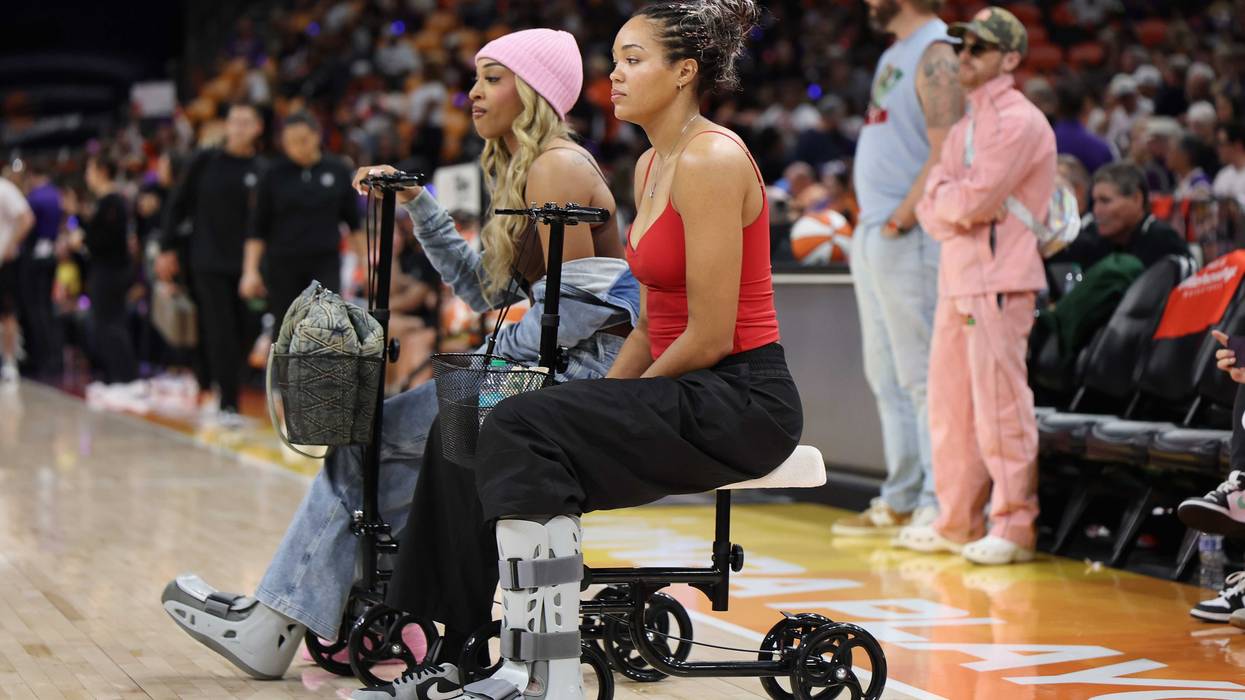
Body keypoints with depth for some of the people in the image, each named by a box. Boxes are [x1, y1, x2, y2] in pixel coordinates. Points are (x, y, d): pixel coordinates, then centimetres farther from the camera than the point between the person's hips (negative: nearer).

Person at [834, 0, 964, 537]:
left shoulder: (935, 56, -11)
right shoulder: (897, 54, 18)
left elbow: (946, 154, -20)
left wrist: (900, 219, -18)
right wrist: (871, 221, 13)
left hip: (907, 237, -10)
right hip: (873, 233, 10)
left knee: (922, 375, -8)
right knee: (887, 376, 12)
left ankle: (940, 505, -5)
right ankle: (900, 501, 18)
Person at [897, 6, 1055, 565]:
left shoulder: (1018, 122, -9)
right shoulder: (964, 128, 21)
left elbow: (973, 200, -18)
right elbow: (932, 210, 14)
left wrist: (943, 196, 1)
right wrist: (954, 205, -7)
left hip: (999, 282, -10)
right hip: (956, 279, 10)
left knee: (1000, 405, -10)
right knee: (951, 405, 12)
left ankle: (1015, 528, -6)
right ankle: (957, 522, 20)